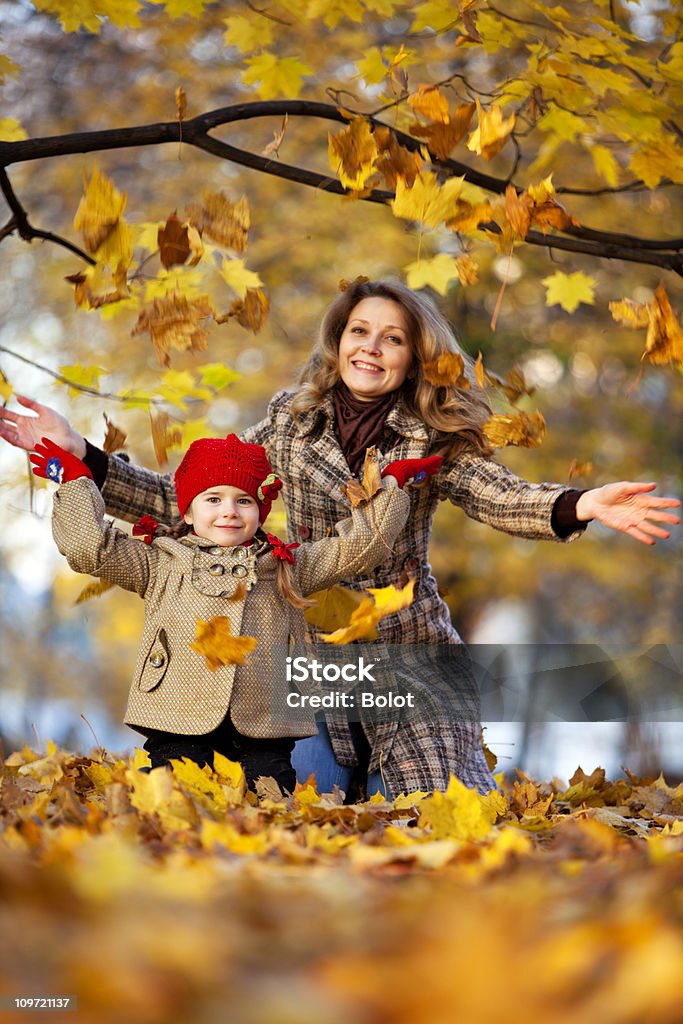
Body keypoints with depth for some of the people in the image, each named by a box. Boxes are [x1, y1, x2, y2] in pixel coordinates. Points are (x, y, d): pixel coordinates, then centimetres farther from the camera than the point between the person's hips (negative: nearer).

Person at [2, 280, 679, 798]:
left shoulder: (431, 439, -1)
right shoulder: (290, 422, 5)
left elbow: (497, 496, -18)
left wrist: (579, 505, -40)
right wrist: (81, 455, -2)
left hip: (411, 652, -1)